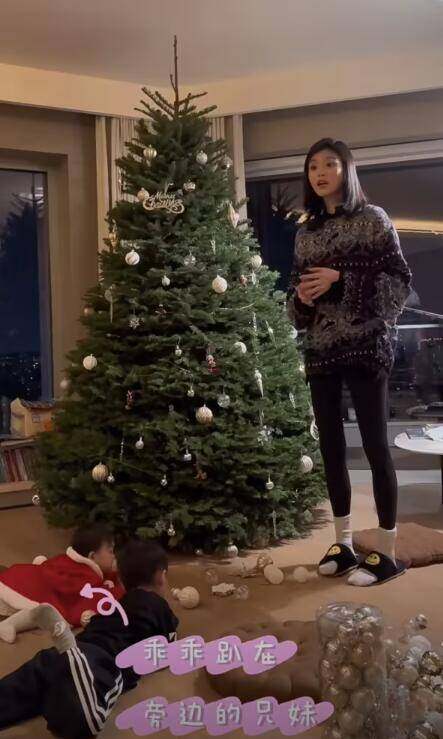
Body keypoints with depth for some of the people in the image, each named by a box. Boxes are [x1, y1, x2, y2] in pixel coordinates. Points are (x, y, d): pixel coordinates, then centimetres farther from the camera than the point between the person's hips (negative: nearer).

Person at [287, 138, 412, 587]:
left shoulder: (372, 219, 0)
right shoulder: (306, 232, 15)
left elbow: (400, 280, -7)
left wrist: (342, 279, -16)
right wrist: (301, 297, -3)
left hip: (364, 344, -5)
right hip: (320, 348, 6)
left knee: (375, 444, -4)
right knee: (330, 445, 9)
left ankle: (386, 552, 6)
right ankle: (343, 542, 22)